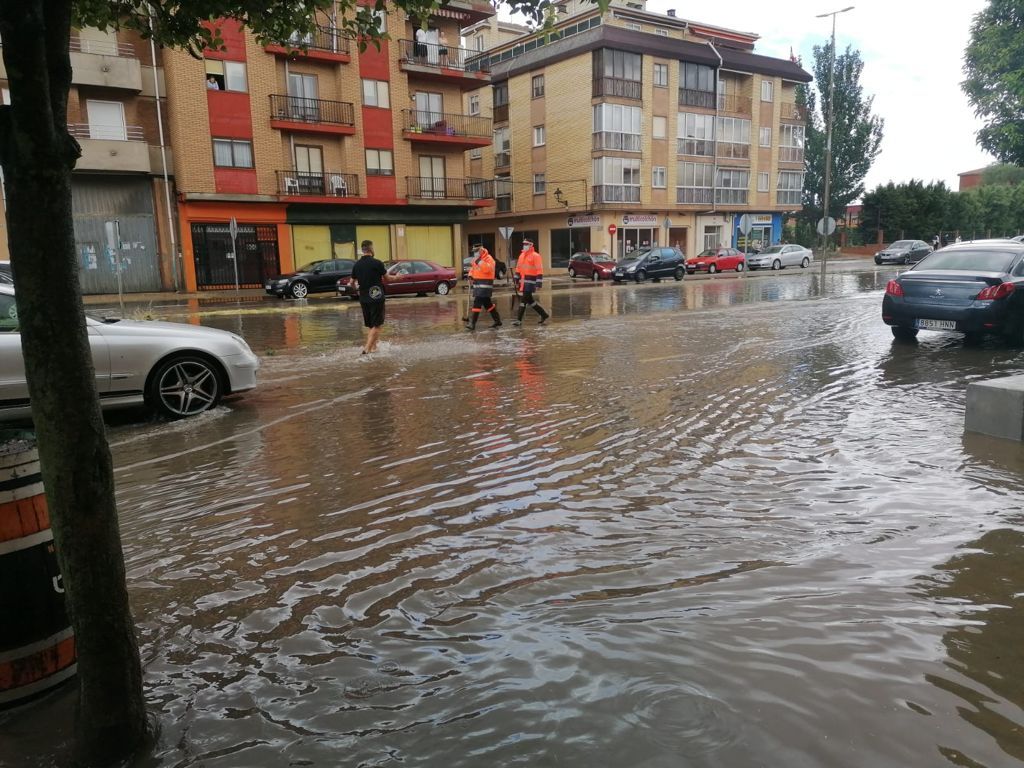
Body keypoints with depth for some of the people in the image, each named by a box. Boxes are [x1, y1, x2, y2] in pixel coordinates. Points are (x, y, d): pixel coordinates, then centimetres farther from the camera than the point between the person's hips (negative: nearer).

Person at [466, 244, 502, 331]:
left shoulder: (489, 258, -11)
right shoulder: (475, 259, 16)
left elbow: (487, 269, -27)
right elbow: (473, 268, 28)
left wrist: (479, 261, -29)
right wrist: (471, 275, 9)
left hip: (485, 285, -9)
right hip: (478, 284, 9)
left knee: (477, 303, -14)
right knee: (487, 303, 14)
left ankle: (472, 323, -15)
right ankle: (497, 320, 25)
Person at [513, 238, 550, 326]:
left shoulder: (535, 256, -9)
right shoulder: (522, 255, 15)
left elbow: (539, 270, -14)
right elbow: (518, 268, 21)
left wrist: (538, 283, -19)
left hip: (530, 281, -8)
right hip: (523, 280, 8)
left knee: (524, 299, -9)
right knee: (529, 300, 11)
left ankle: (519, 320, -3)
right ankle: (544, 315, 23)